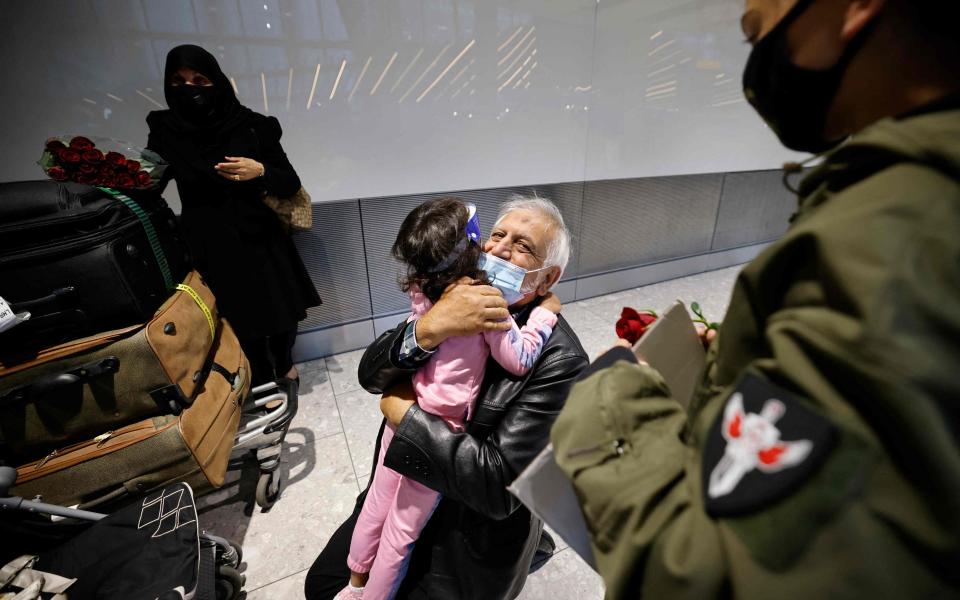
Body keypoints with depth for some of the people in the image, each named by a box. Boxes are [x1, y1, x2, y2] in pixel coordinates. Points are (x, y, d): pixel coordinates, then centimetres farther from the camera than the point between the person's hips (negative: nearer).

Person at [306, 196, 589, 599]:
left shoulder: (559, 359, -26)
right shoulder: (453, 295, -10)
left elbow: (502, 486, -29)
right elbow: (371, 375, -14)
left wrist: (405, 415, -23)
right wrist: (428, 328, -34)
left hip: (475, 528, -4)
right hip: (406, 489, 5)